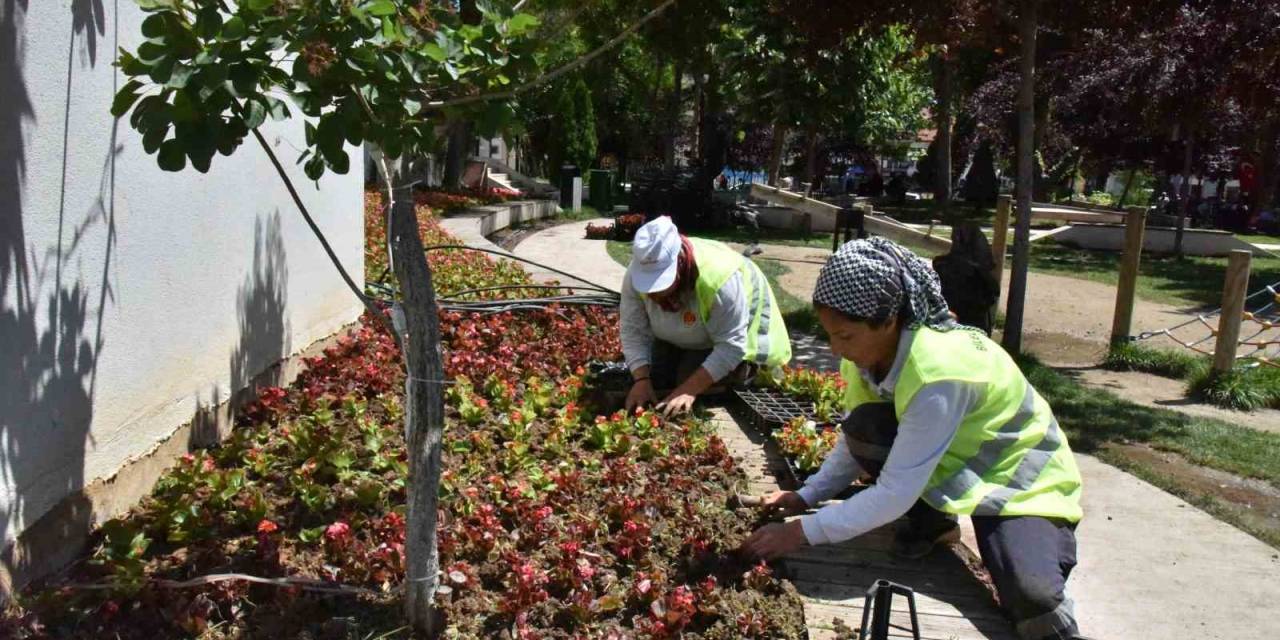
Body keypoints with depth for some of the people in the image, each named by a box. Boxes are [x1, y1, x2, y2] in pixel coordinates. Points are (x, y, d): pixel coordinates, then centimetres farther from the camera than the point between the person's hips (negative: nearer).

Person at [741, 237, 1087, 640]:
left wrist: (802, 532, -28)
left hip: (1019, 476, -7)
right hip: (946, 467, 8)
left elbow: (895, 495, -32)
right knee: (864, 430, -22)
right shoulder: (873, 347, -13)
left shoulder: (938, 374, -36)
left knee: (1034, 602, -32)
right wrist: (805, 498, -10)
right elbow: (857, 443, 0)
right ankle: (932, 521, 3)